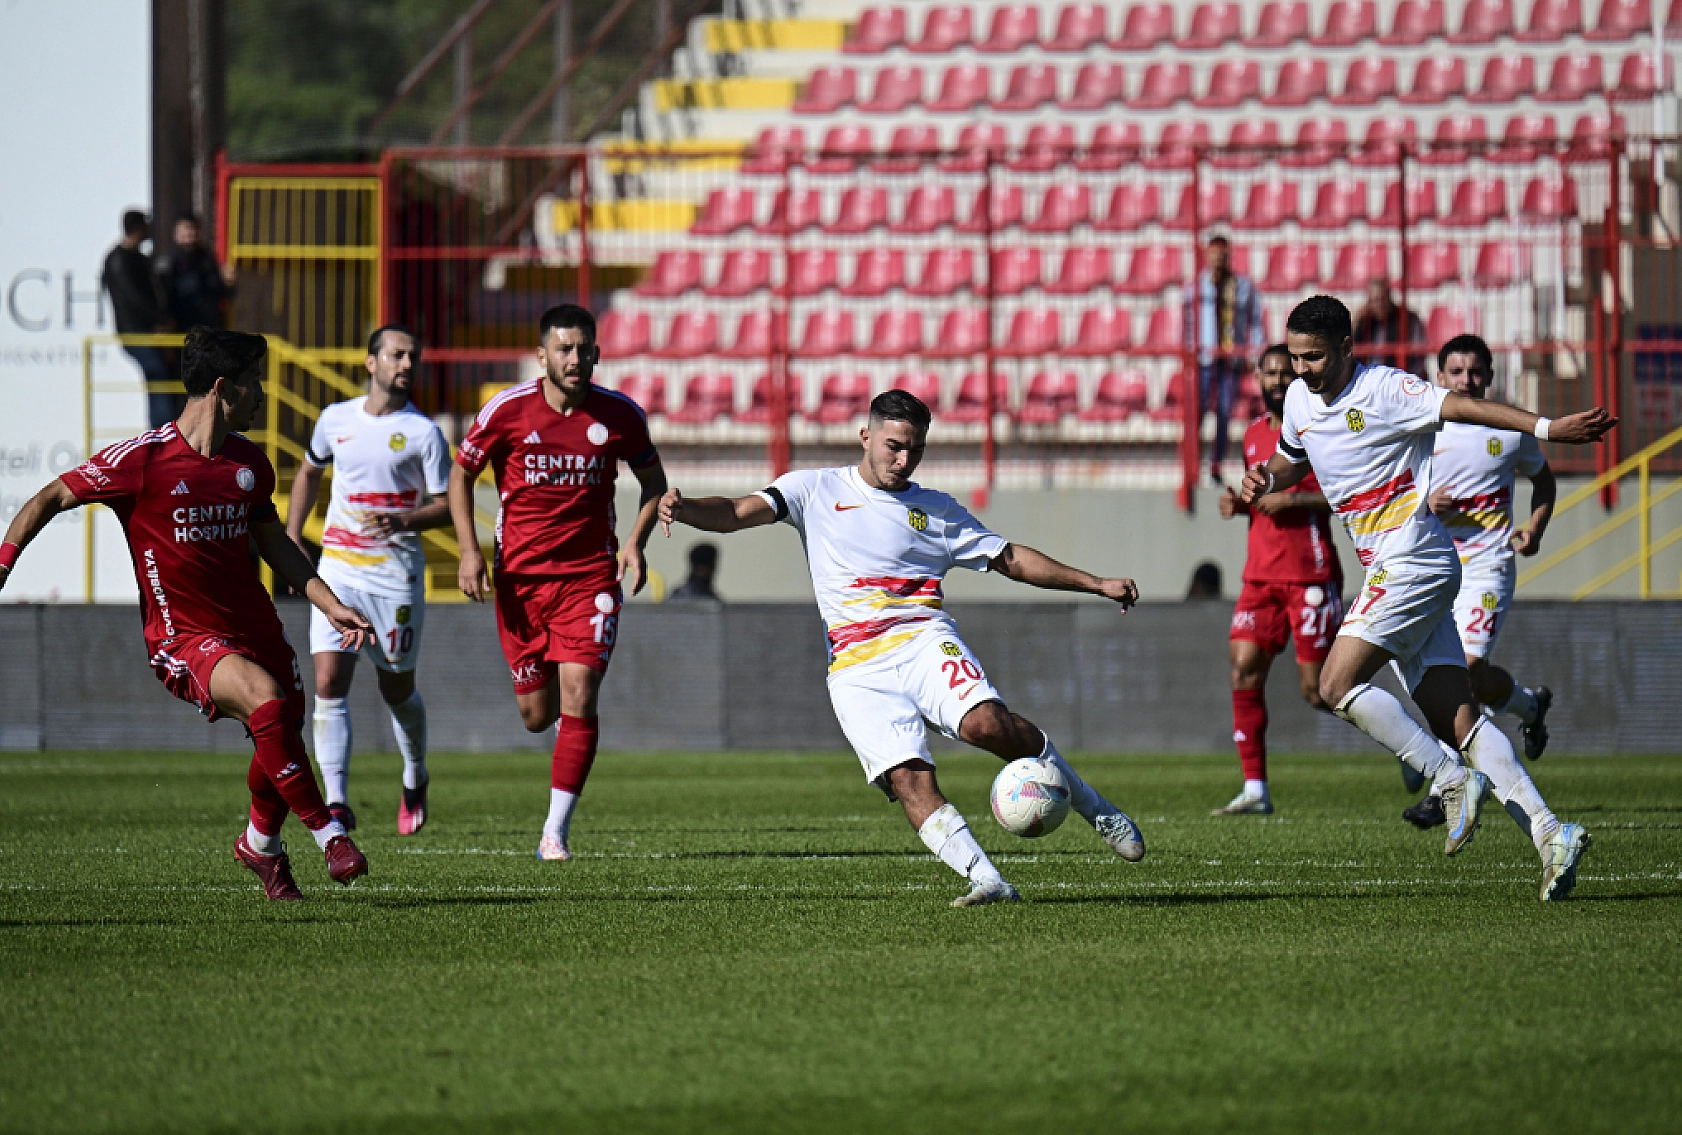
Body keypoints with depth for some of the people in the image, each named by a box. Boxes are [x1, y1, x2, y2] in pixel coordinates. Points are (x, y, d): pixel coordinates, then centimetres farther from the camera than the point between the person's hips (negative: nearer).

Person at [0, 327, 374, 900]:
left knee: (283, 744, 7)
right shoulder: (143, 459, -14)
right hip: (185, 636, -7)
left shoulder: (249, 463, 5)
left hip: (255, 627, 7)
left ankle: (260, 843, 39)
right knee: (266, 697, -31)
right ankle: (328, 833, -20)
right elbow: (51, 498, -5)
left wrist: (332, 607, 11)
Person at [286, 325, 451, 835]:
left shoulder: (423, 433, -4)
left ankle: (414, 779, 37)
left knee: (397, 688, 9)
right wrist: (292, 536, 16)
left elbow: (447, 506, -3)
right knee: (328, 683, -12)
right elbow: (309, 472, 24)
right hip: (337, 570, 2)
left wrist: (406, 520, -22)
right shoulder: (336, 419, 6)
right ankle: (337, 803, -17)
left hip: (395, 573, -2)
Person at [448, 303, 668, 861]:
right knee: (537, 715, 4)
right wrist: (469, 550, -4)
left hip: (590, 574, 0)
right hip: (520, 573, 0)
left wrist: (635, 542, -2)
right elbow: (460, 473, 6)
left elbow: (653, 480, 13)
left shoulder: (619, 415, -3)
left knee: (578, 699, -14)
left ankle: (556, 831, -6)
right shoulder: (508, 410, -7)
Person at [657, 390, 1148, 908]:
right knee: (909, 780, -21)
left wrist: (1096, 584, 19)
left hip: (923, 640, 0)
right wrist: (685, 508, -18)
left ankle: (1095, 809, -12)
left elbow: (1011, 559, 24)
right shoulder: (816, 490, 14)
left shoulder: (937, 510, 19)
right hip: (856, 667, 0)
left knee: (986, 723, -28)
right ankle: (986, 880, -25)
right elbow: (735, 514, 4)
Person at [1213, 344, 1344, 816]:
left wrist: (1294, 501, -19)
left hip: (1311, 576, -6)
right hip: (1262, 576, 6)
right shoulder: (1254, 435, 15)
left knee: (1318, 689, -6)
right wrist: (1237, 504, 6)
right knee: (1244, 670, -6)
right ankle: (1255, 790, -4)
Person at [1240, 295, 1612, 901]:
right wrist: (1265, 478, 9)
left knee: (1338, 682, -16)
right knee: (1457, 719, -1)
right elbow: (1293, 458, 33)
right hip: (1389, 572, 8)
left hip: (1413, 562, -8)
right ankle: (1549, 833, -7)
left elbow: (1463, 407, -22)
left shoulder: (1384, 390, -11)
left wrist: (1546, 428, -34)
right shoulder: (1299, 399, 13)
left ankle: (1455, 780, -10)